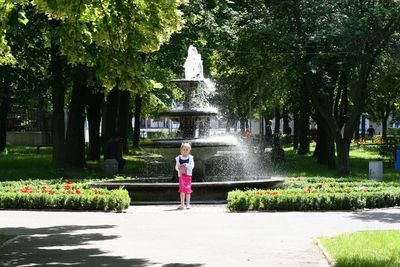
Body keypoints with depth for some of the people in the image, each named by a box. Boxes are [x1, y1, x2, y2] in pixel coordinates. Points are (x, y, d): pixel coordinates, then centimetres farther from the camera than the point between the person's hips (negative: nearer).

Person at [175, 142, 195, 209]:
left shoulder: (190, 158, 1)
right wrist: (177, 168, -16)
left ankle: (188, 204, 7)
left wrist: (186, 165, -22)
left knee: (188, 189, 0)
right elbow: (177, 166, 6)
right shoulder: (179, 158, 5)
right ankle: (182, 204, 2)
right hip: (181, 175, 1)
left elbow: (192, 166, -7)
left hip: (188, 175, -1)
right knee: (182, 189, -3)